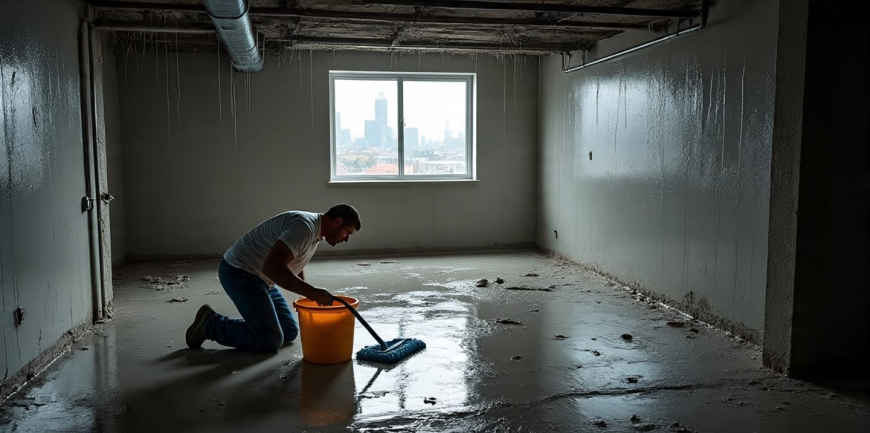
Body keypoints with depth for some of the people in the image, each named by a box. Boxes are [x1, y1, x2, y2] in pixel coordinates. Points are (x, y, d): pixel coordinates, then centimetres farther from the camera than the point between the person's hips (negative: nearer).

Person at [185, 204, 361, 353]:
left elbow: (296, 270, 22)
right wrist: (313, 292, -35)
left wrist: (313, 298, 10)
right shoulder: (304, 226, -24)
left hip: (258, 276, 10)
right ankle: (210, 325, 4)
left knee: (290, 332, 9)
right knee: (271, 341, -11)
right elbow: (273, 267, -37)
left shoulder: (315, 232, 8)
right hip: (239, 273, -10)